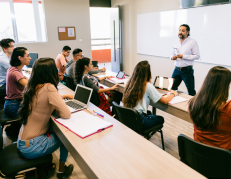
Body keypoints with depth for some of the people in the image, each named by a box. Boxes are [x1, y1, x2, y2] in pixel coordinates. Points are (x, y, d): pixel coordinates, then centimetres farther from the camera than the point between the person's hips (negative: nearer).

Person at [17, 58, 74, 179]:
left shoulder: (32, 87, 0)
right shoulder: (48, 88, -23)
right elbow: (66, 114, -23)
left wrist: (62, 97, 15)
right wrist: (54, 107, -5)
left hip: (23, 141, 7)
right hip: (31, 147, -7)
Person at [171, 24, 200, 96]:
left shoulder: (192, 42, -5)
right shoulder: (176, 43, 12)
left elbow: (197, 56, -10)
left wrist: (183, 56, -18)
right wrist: (172, 57, -3)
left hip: (187, 70, -5)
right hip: (177, 69, 5)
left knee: (191, 91, 1)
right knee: (172, 88, 7)